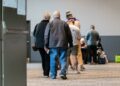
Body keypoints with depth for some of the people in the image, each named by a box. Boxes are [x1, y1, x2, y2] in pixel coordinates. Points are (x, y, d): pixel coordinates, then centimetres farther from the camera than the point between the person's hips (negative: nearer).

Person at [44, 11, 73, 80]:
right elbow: (69, 35, 9)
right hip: (63, 45, 1)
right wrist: (71, 44, 16)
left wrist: (46, 44, 8)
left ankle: (53, 75, 9)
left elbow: (46, 35, 2)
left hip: (53, 45, 0)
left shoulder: (50, 23, 3)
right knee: (63, 59, 2)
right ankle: (63, 73, -14)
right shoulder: (64, 23, 7)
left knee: (53, 60, 5)